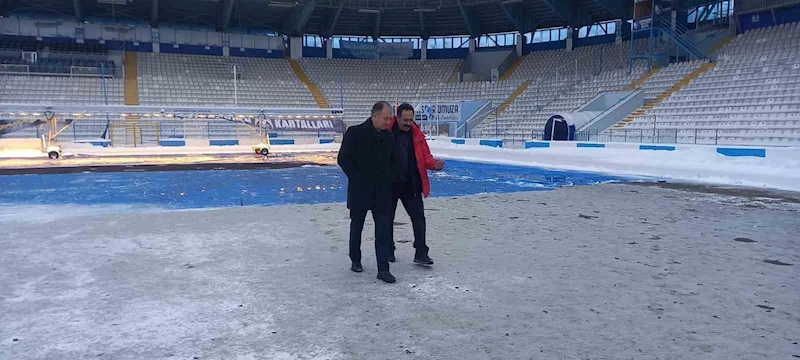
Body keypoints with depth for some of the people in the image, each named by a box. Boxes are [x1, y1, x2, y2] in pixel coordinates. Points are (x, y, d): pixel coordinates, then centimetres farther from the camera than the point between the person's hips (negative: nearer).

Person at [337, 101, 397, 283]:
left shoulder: (388, 136, 5)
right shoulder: (355, 133, -10)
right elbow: (343, 159, -11)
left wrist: (388, 178, 4)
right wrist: (358, 179, -12)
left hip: (382, 191, 4)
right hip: (359, 190, -4)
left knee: (384, 229, -1)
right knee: (356, 227, 12)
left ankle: (383, 268, 3)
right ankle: (355, 261, 30)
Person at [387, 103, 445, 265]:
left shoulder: (417, 134, 2)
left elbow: (425, 157, 3)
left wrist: (435, 164, -17)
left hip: (411, 185, 2)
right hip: (389, 184, -2)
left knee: (418, 217, 0)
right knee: (388, 218, 11)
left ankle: (421, 253, 6)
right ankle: (389, 251, 27)